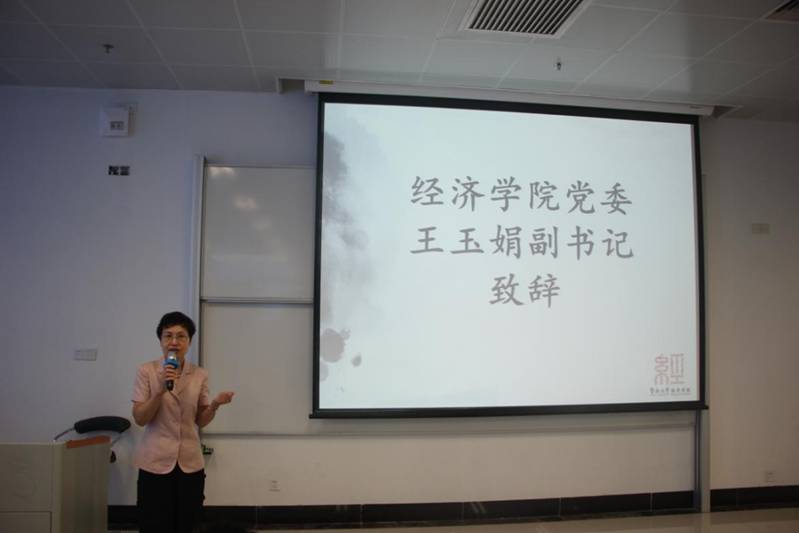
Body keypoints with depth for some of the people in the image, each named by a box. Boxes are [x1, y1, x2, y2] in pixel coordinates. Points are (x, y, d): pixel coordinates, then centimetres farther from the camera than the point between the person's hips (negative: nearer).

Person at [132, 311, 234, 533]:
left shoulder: (199, 374, 2)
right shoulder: (147, 371, -4)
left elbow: (200, 421, 6)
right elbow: (139, 419, -7)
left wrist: (215, 404, -13)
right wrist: (161, 390, -21)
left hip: (190, 463, 2)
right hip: (155, 463, -2)